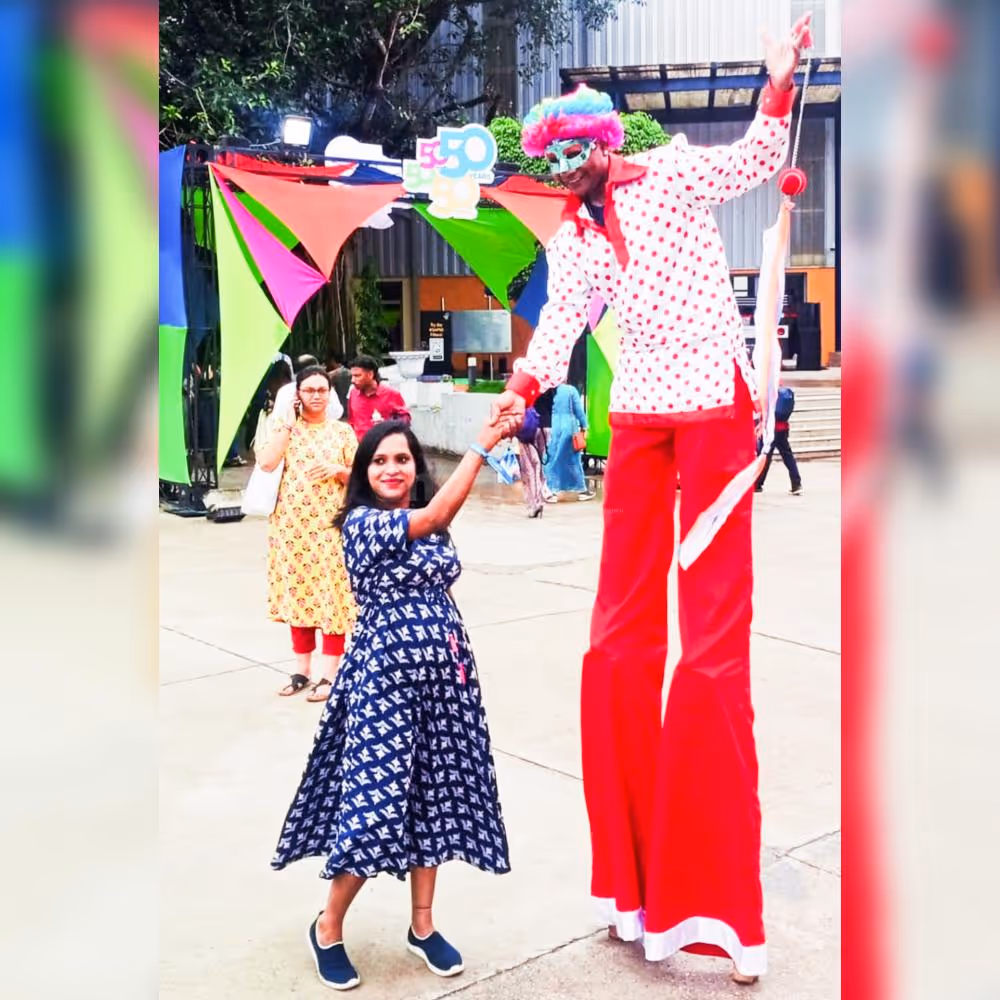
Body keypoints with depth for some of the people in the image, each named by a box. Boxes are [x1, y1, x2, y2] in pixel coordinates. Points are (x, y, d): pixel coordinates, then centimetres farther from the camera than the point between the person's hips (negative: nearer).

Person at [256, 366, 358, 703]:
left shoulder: (342, 431, 4)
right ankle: (301, 669, 20)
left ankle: (329, 674, 5)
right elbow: (266, 463, -12)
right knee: (298, 595, 8)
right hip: (291, 524, 2)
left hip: (330, 526, -1)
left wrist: (338, 469, -13)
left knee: (332, 598, -2)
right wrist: (287, 423, -9)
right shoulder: (283, 427, 5)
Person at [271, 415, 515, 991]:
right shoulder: (362, 522, -11)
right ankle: (328, 928, 17)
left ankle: (423, 925, 27)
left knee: (432, 796, 12)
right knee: (377, 802, -5)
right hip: (386, 676, -7)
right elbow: (436, 515, -21)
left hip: (442, 674, 7)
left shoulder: (430, 526, 11)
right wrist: (482, 445, -21)